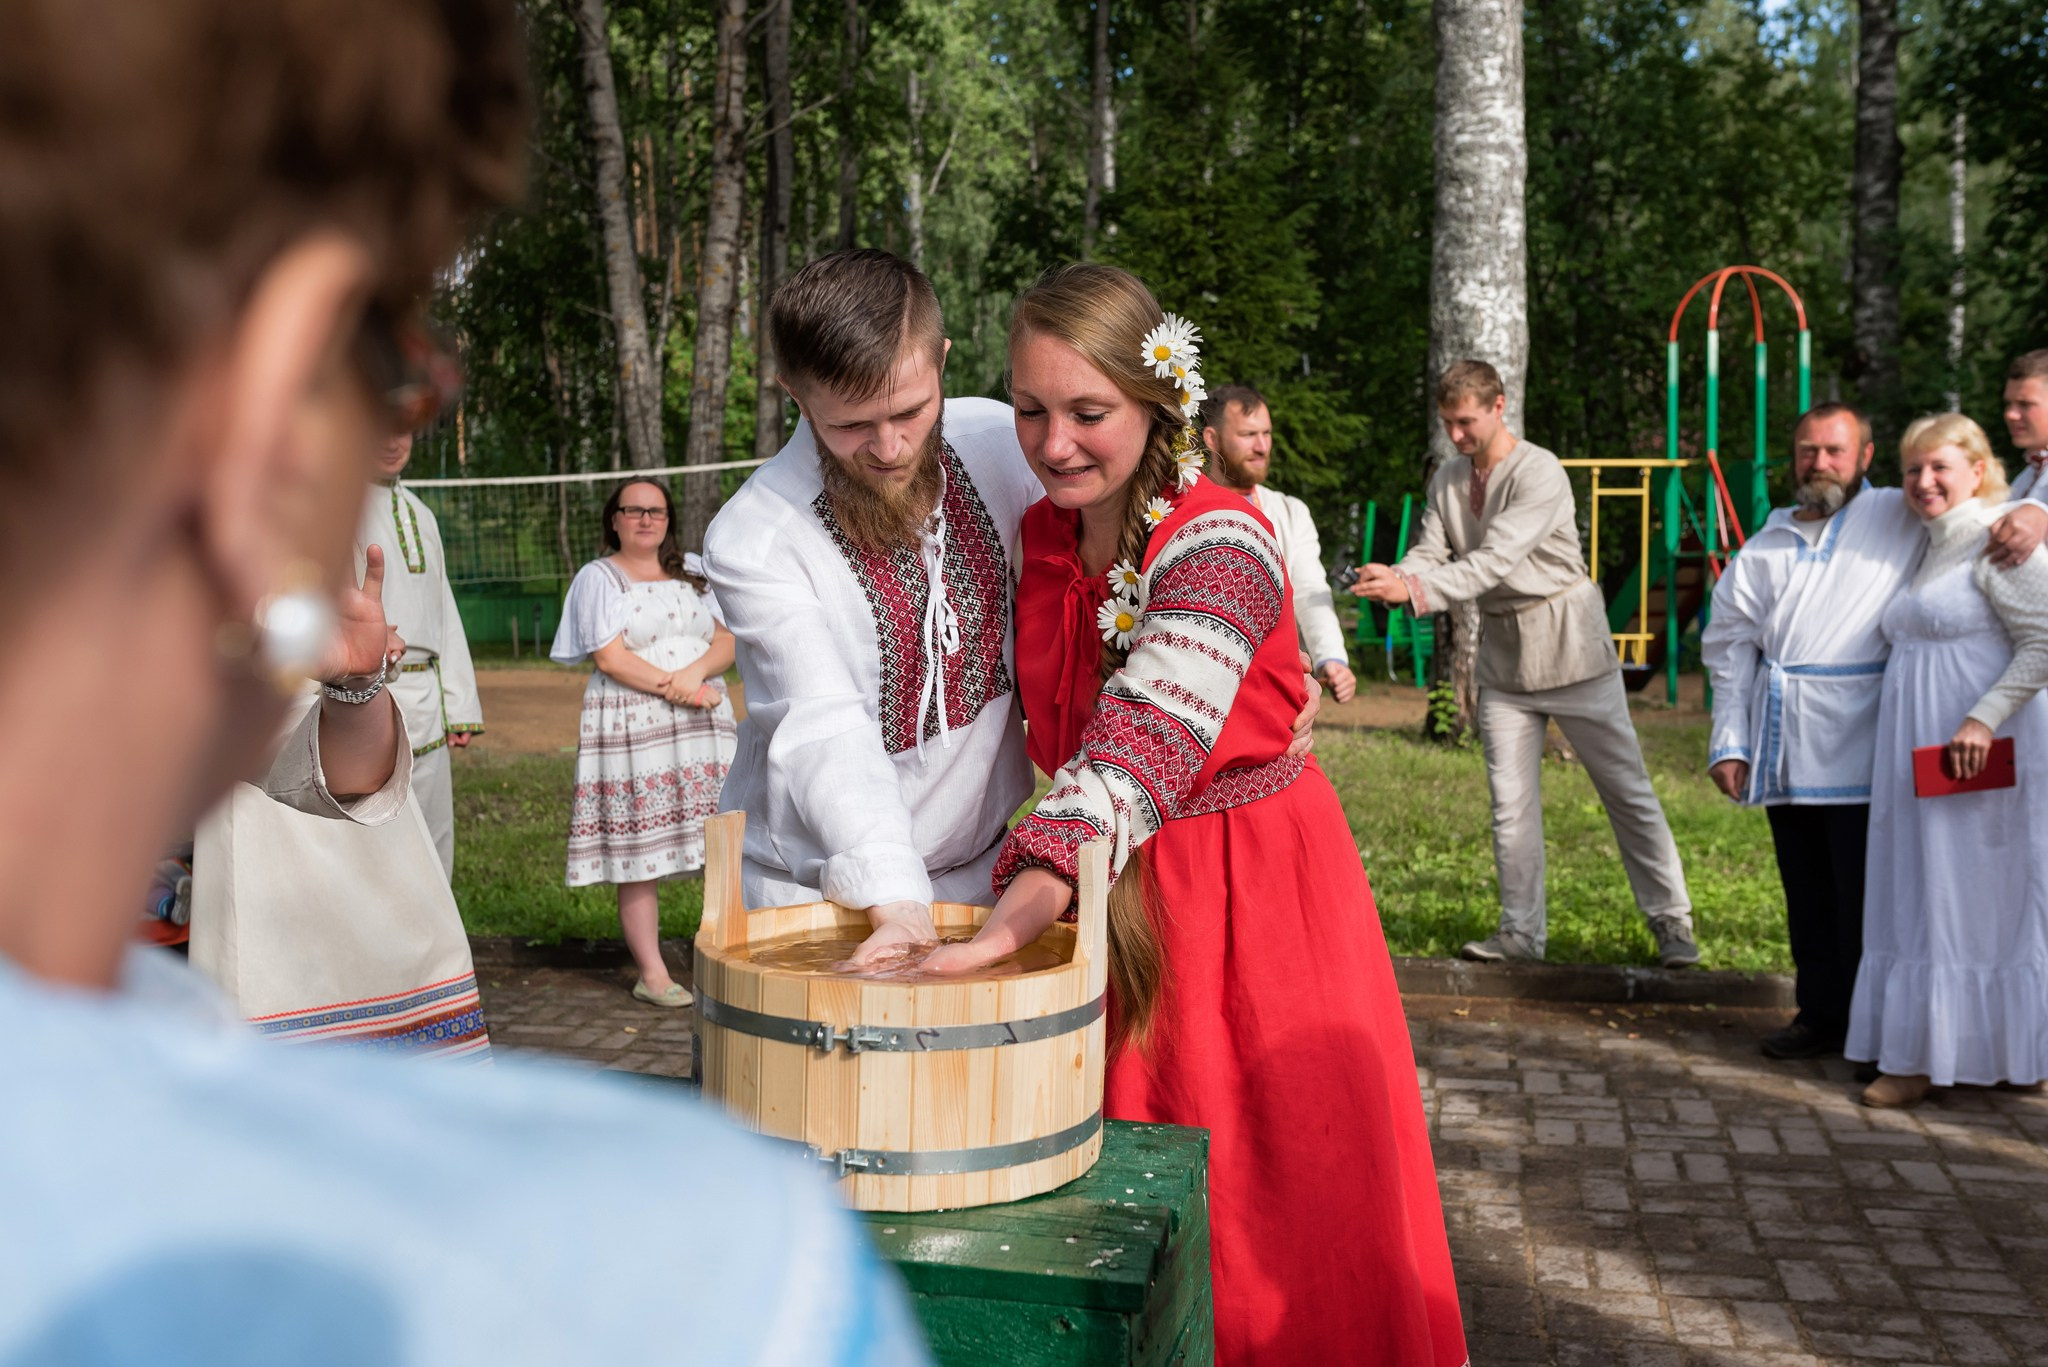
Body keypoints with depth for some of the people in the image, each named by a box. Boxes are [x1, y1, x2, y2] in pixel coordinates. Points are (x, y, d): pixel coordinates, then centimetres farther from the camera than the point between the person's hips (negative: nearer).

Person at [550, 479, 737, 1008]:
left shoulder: (694, 572, 18)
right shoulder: (598, 577, 4)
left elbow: (727, 641, 9)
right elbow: (610, 658, -7)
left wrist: (697, 671, -12)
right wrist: (677, 688, -12)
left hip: (703, 726, 4)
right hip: (631, 725, -4)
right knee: (639, 855, -4)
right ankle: (652, 975, 3)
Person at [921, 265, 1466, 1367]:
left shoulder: (1222, 545, -21)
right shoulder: (1042, 536, 2)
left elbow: (1139, 756, -33)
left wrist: (1005, 929, -44)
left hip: (1252, 886, -6)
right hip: (1104, 884, 6)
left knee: (1270, 1200, 4)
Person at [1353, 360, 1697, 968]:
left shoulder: (1540, 474, -19)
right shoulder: (1448, 478, 5)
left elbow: (1494, 562, -28)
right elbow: (1431, 552, -4)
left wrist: (1413, 590, -39)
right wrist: (1392, 577, -26)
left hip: (1568, 643, -6)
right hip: (1503, 650, 6)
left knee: (1626, 787, 0)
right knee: (1510, 800, 5)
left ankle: (1670, 921, 10)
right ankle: (1521, 930, 14)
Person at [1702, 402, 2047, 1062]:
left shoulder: (1898, 518, 6)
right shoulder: (1768, 543, 16)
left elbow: (1979, 499, 9)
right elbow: (1731, 642, 15)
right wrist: (1729, 741, 9)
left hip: (1859, 751, -4)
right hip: (1784, 752, 4)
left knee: (1865, 897, -3)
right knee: (1807, 895, 11)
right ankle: (1821, 1015, 22)